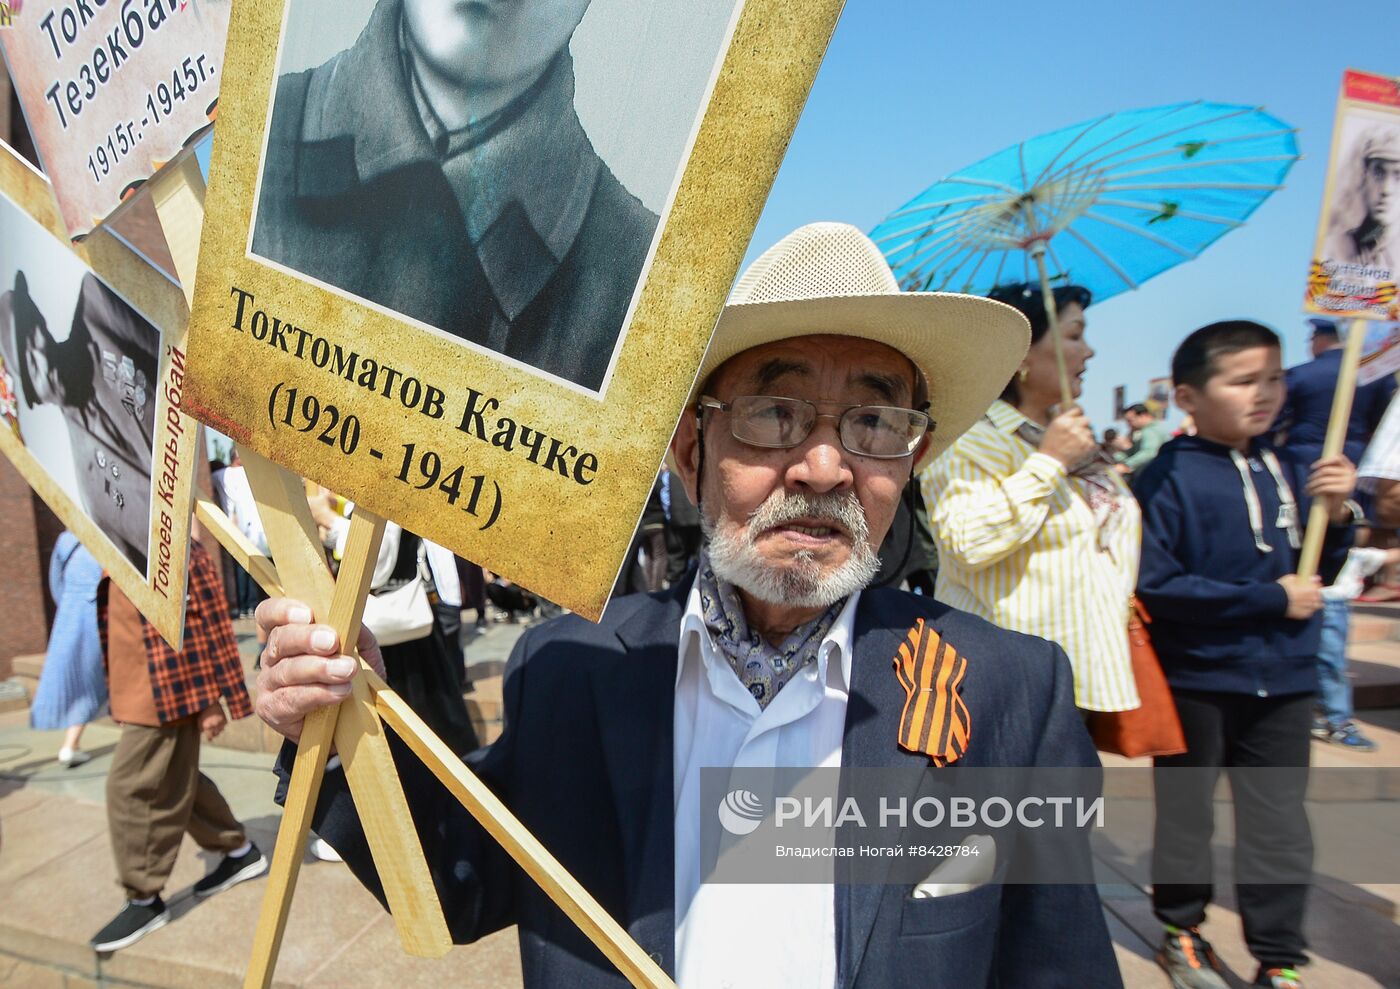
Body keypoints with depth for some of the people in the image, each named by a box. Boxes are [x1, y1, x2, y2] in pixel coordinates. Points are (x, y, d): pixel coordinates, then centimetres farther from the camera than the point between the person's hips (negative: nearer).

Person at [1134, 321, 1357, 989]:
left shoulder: (1289, 473, 3)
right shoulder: (1168, 478, -15)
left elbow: (1316, 573, 12)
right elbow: (1156, 585, -22)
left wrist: (1335, 514, -5)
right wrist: (1270, 598, -16)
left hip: (1282, 678, 5)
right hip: (1196, 678, -4)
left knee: (1280, 823, 14)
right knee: (1185, 812, 14)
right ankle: (1181, 934, 35)